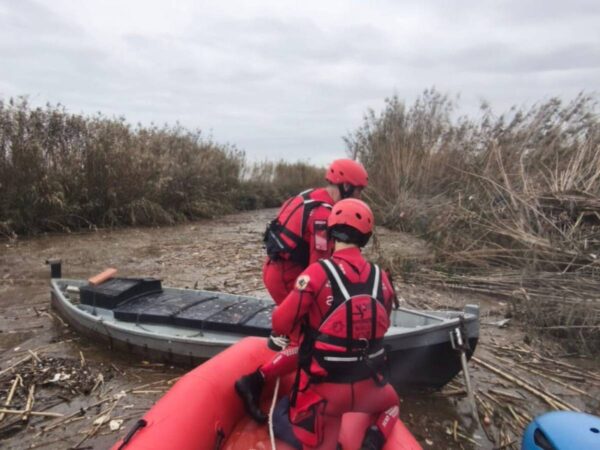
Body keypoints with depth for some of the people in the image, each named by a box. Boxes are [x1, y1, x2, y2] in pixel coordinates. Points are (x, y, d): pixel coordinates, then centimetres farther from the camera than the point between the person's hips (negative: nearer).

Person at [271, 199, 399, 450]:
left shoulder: (318, 272, -18)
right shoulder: (381, 278, -5)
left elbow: (281, 325, -14)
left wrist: (308, 321, 7)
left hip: (325, 387, -3)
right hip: (368, 385, 3)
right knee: (390, 404, 37)